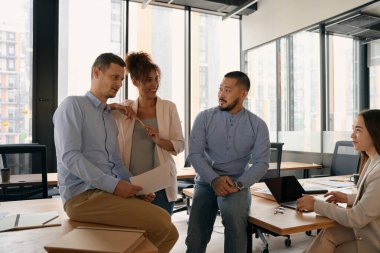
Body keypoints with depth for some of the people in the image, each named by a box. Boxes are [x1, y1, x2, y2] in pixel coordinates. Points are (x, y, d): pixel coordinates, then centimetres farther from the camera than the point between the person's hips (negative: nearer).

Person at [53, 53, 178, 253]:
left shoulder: (110, 118, 20)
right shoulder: (73, 105, -4)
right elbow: (69, 156, -16)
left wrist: (135, 185, -1)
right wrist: (114, 185, -20)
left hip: (109, 191, 8)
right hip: (82, 195, -7)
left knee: (169, 233, -1)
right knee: (161, 221, -20)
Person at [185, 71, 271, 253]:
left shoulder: (258, 125, 0)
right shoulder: (204, 118, -1)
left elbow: (262, 162, -5)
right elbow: (194, 154, -7)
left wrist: (238, 184, -20)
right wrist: (214, 179, -20)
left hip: (237, 183, -1)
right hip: (207, 181, 1)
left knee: (234, 216, -32)